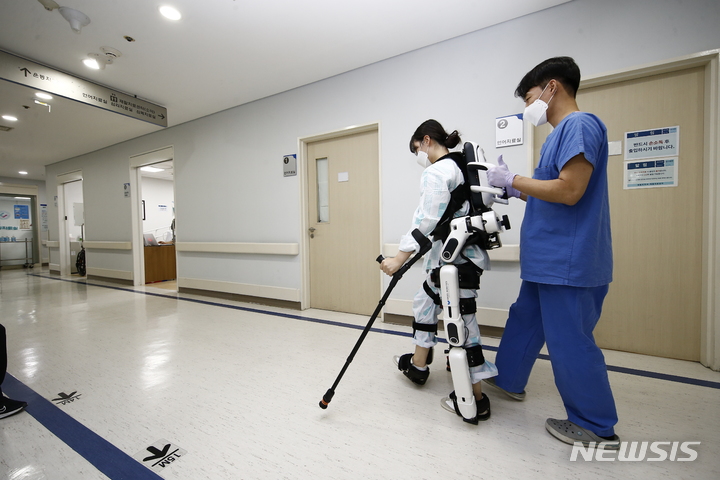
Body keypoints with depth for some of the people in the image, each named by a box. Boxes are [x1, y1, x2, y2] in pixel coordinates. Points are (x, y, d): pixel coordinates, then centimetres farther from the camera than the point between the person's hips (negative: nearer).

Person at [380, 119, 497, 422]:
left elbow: (427, 221, -24)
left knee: (461, 322, -1)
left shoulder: (436, 173, -14)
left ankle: (476, 398, 16)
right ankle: (418, 365, 38)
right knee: (426, 302, 21)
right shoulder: (459, 168, 16)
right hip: (451, 257, 11)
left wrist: (400, 258, -24)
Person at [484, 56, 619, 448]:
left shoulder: (580, 125, -11)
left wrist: (512, 179, -12)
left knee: (570, 342, 3)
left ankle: (597, 427, 24)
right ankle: (507, 379, 39)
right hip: (547, 260, 10)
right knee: (524, 320, 20)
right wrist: (512, 190, 12)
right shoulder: (560, 133, 18)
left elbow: (569, 192, -23)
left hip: (568, 262, -10)